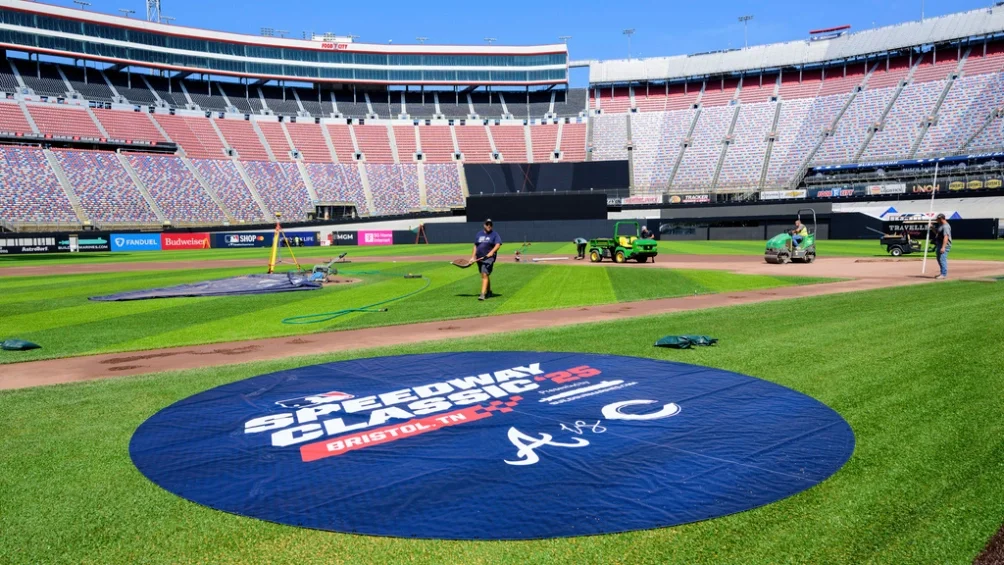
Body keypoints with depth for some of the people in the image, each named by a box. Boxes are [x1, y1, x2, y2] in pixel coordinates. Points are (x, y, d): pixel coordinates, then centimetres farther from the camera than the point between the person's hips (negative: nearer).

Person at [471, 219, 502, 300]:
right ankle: (489, 292, 31)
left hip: (489, 258, -6)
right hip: (479, 258, 6)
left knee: (485, 275, -17)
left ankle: (482, 294, -22)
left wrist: (492, 252, -26)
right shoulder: (479, 234, 16)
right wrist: (472, 257, 11)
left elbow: (498, 244, -11)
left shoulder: (494, 234, 1)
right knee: (485, 275, 15)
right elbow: (475, 246, 18)